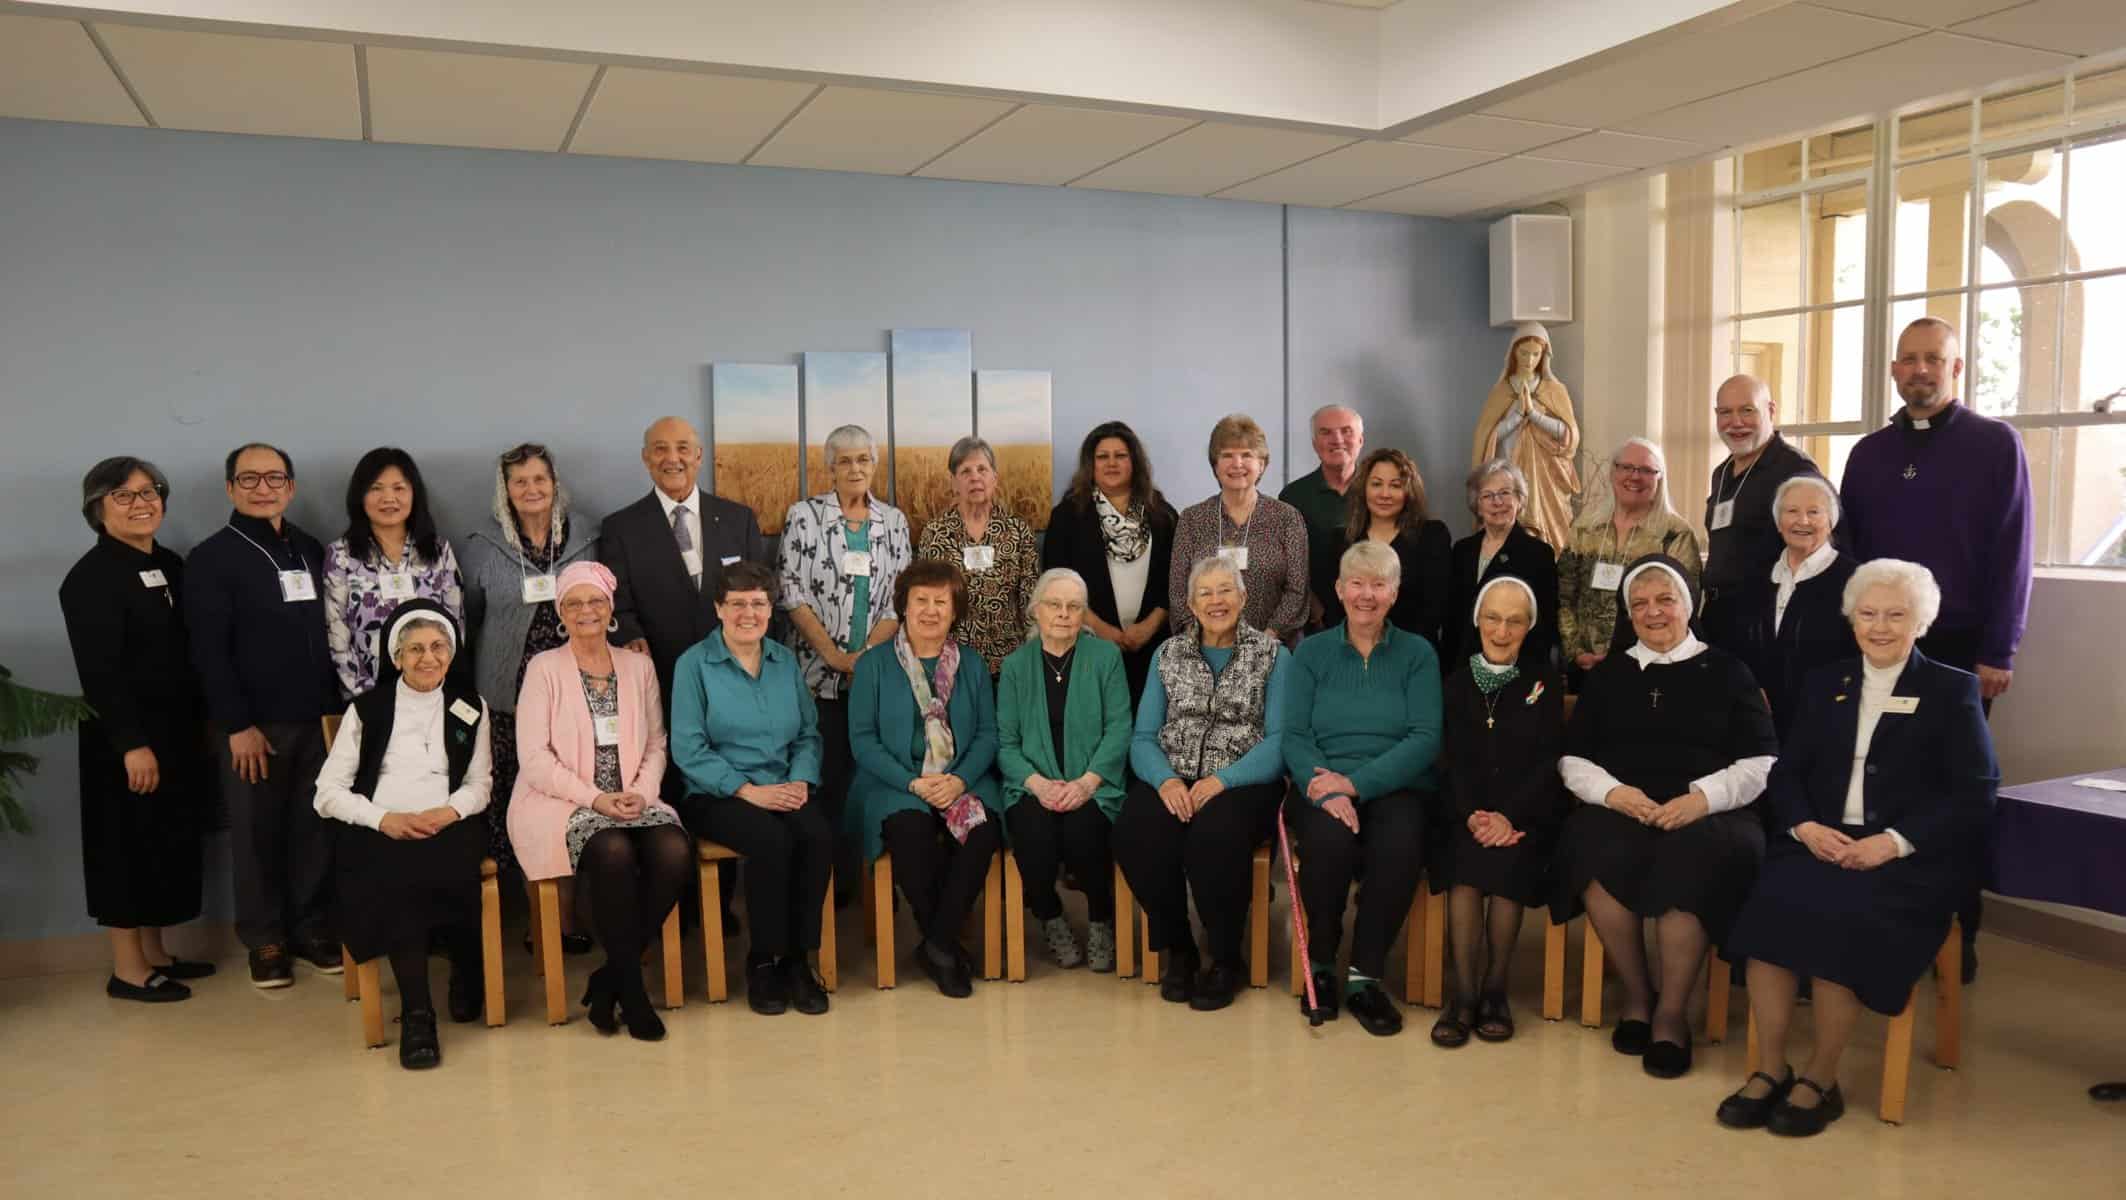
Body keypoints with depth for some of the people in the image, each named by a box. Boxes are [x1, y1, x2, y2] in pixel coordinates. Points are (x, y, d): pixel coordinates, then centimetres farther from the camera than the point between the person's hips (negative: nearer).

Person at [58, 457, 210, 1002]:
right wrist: (132, 743, -23)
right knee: (128, 845, 1)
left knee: (168, 841, 13)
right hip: (125, 736, -7)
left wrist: (198, 724, 8)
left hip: (175, 727, 8)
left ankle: (154, 953, 25)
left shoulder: (170, 565, 10)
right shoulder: (92, 576, -13)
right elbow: (99, 670, -19)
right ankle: (127, 968, 11)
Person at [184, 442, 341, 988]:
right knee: (256, 832, 6)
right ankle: (264, 938, 19)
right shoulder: (211, 559, -3)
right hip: (253, 724, -4)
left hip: (316, 718, 4)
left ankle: (310, 927, 21)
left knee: (315, 826, 6)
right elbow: (209, 652, -8)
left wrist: (336, 705, 7)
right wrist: (237, 724, -12)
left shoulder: (311, 550, 12)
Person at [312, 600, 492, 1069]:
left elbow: (480, 784, 12)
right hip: (377, 831, 0)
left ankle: (467, 973, -10)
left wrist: (448, 812, -11)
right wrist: (384, 819, -11)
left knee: (446, 871, -35)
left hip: (448, 825, 1)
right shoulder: (366, 708, 13)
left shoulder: (471, 708, 17)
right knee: (396, 879, -36)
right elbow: (327, 792, 7)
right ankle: (417, 1012, -31)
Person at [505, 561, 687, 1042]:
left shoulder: (639, 665, 14)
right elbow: (534, 758, -6)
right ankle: (631, 986, -17)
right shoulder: (544, 668, 2)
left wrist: (643, 792, -8)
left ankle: (610, 978, -12)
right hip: (562, 804, -3)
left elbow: (656, 746, 12)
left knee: (674, 852, -28)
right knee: (614, 852, -35)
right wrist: (595, 798, -14)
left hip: (630, 800, 4)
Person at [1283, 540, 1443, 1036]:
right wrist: (1325, 788, -20)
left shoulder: (1417, 653, 8)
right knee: (1331, 839, -33)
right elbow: (1295, 735, 1)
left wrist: (1355, 783, -18)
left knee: (1399, 846, -33)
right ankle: (1320, 964, -8)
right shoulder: (1311, 652, 10)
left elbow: (1426, 738, -4)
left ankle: (1365, 975, -15)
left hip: (1396, 786, 0)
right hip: (1323, 785, 0)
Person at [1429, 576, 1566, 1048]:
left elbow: (1547, 760, -2)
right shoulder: (1458, 680, 12)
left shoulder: (1545, 680, 7)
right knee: (1464, 863, -28)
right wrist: (1472, 813, -15)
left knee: (1507, 861, -30)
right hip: (1468, 810, 1)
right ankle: (1464, 994, -21)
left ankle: (1494, 990, -15)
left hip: (1527, 811, -1)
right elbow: (1456, 758, 4)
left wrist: (1509, 817, -17)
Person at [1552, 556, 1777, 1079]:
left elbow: (1762, 762, 6)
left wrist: (1704, 797, -13)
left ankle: (1670, 1011, -17)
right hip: (1618, 809, 2)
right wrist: (1611, 791, -6)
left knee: (1691, 862, -36)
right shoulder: (1606, 675, 22)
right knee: (1599, 859, -33)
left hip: (1705, 816, -1)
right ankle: (1637, 994, -10)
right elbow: (1572, 759, 16)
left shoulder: (1726, 672, 15)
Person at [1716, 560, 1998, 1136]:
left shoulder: (1951, 691, 7)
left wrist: (1894, 841, -15)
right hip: (1820, 843, 3)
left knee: (1839, 915, -32)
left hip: (1910, 859, -3)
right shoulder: (1824, 684, 18)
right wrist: (1804, 826, -8)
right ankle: (1771, 1070, -19)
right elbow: (1785, 772, 14)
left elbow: (1975, 795, -2)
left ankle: (1820, 1080, -17)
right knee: (1771, 901, -28)